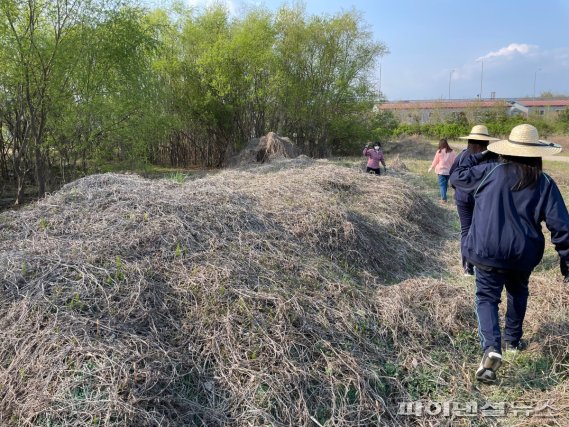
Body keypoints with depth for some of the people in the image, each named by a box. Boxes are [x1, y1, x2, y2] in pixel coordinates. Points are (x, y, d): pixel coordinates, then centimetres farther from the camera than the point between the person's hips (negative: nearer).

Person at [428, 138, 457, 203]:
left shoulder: (439, 152, -9)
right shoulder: (452, 152, -2)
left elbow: (435, 161, 0)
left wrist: (431, 168, 16)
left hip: (441, 171, -3)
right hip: (449, 171, 3)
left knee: (442, 184, -1)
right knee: (446, 184, 17)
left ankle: (444, 198, -10)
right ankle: (443, 196, 28)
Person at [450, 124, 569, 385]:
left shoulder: (490, 172, -7)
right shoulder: (544, 183, -3)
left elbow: (457, 178, 7)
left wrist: (477, 157, 18)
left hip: (488, 251, -2)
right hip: (523, 254, 2)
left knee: (487, 298, 4)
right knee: (517, 294, 27)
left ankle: (491, 349, -16)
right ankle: (512, 340, 38)